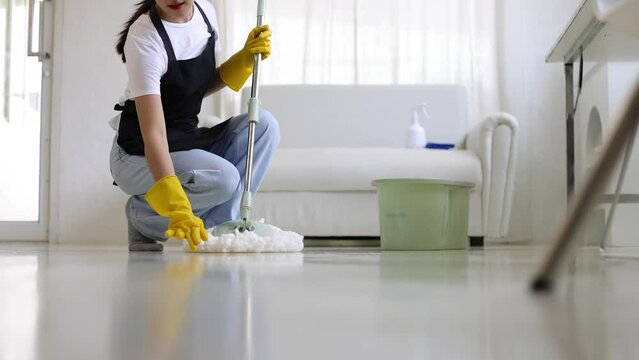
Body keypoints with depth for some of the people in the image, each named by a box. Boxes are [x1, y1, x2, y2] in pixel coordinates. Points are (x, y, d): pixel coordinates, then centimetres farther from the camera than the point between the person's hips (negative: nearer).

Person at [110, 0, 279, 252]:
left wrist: (245, 58, -5)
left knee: (264, 125, -13)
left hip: (187, 140, 7)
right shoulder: (143, 37, -24)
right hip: (139, 155, -7)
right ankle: (142, 214, -3)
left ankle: (217, 228, -11)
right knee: (223, 177, -31)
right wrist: (177, 208, -44)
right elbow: (153, 133, -32)